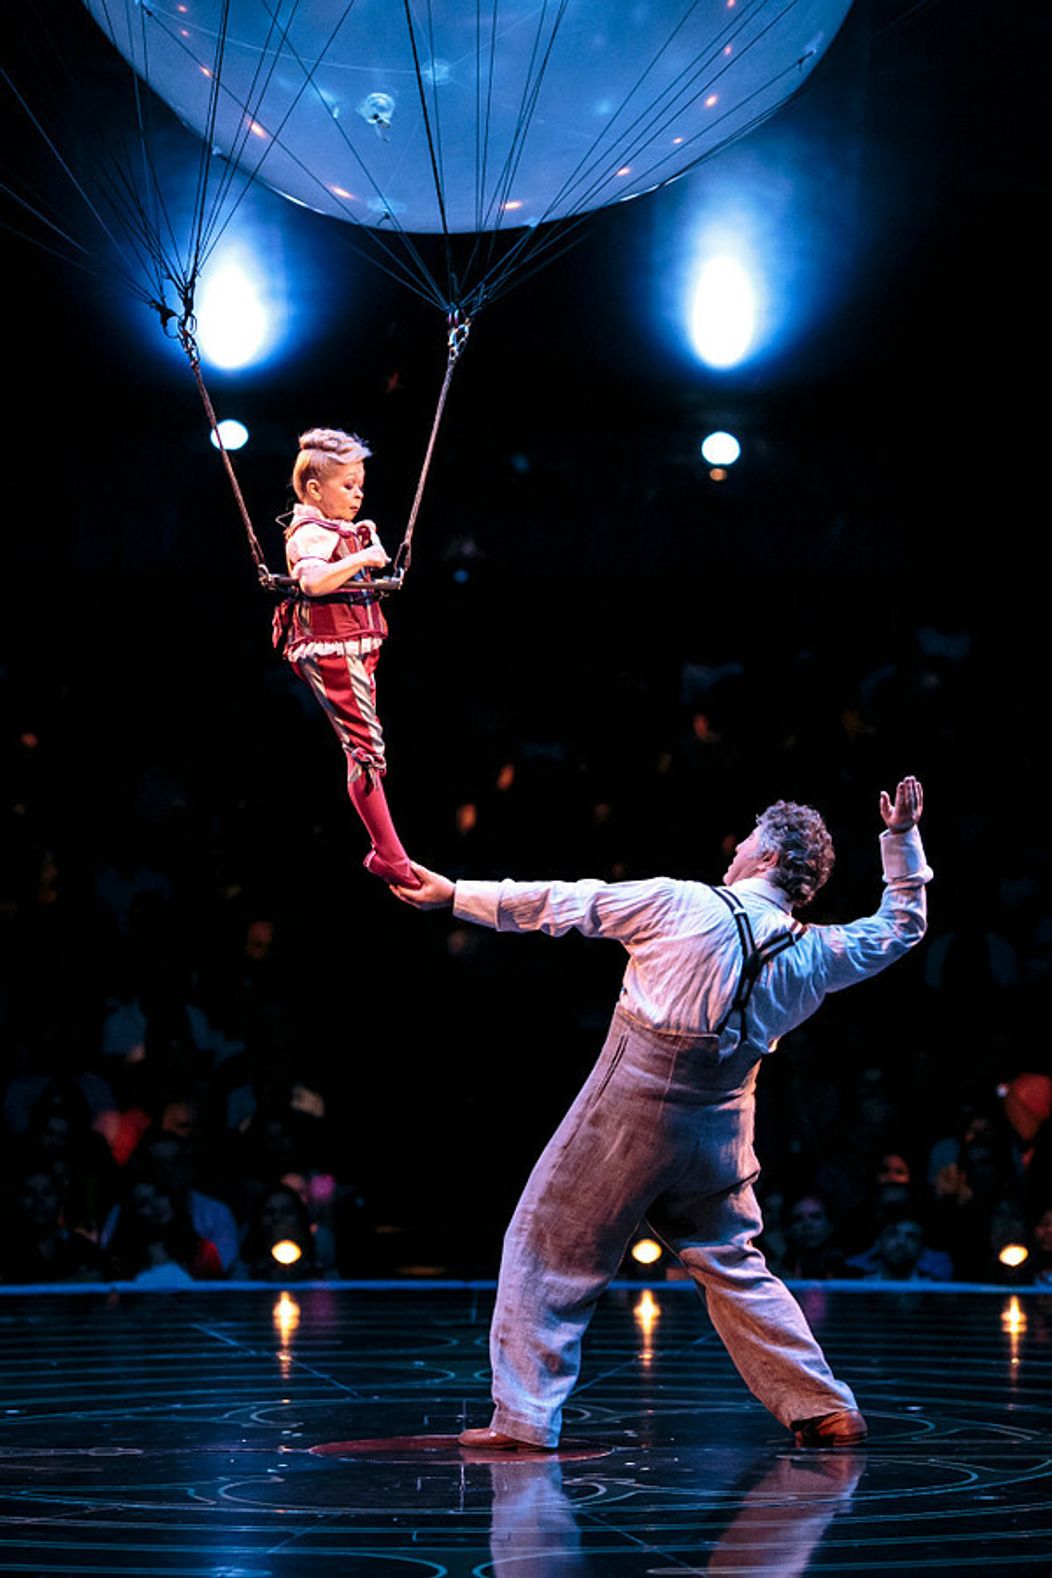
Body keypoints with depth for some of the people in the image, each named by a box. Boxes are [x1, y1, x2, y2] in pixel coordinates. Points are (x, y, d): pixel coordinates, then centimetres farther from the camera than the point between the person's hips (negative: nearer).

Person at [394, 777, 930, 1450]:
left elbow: (566, 903, -3)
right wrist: (903, 838, 22)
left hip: (632, 1101, -4)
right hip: (718, 1130, 4)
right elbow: (902, 925, 20)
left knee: (548, 1248, 6)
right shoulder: (815, 954, 2)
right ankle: (826, 1410, 13)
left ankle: (525, 1419, 5)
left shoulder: (683, 904, -9)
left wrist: (457, 894, 5)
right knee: (735, 1267, 17)